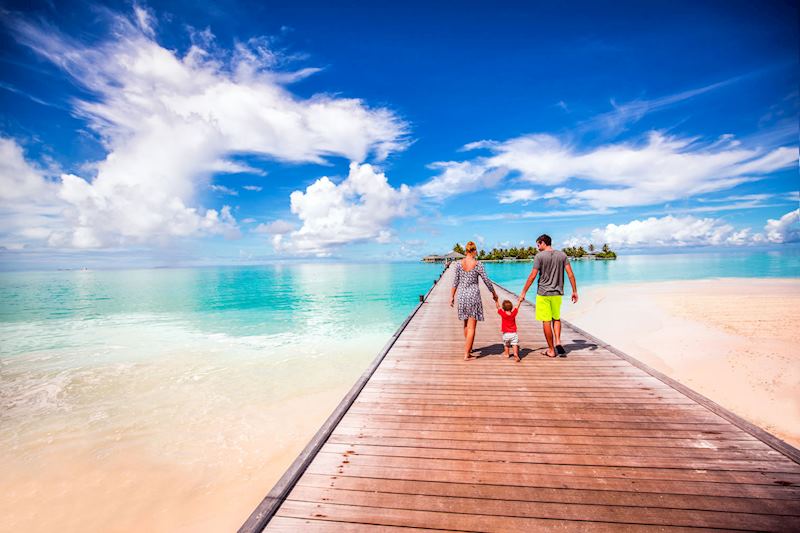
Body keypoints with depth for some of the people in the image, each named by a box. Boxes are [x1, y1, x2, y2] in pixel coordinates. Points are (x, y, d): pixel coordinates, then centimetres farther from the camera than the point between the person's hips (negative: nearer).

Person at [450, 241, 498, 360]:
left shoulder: (459, 263, -2)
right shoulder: (477, 264, -10)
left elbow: (455, 281, 2)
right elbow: (486, 280, -3)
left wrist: (452, 296, 10)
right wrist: (494, 293, 11)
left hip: (462, 294, 4)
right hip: (474, 294, -4)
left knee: (466, 324, 21)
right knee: (471, 326, 2)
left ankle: (468, 348, 38)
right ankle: (467, 354, 3)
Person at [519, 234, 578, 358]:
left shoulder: (539, 256, -9)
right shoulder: (562, 255, 4)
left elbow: (532, 276, -11)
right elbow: (570, 274, 0)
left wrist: (523, 292, -5)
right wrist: (574, 291, 7)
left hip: (543, 293, -4)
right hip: (557, 293, 4)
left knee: (546, 321, 3)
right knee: (556, 318, 22)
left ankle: (551, 350, 10)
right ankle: (558, 342, 5)